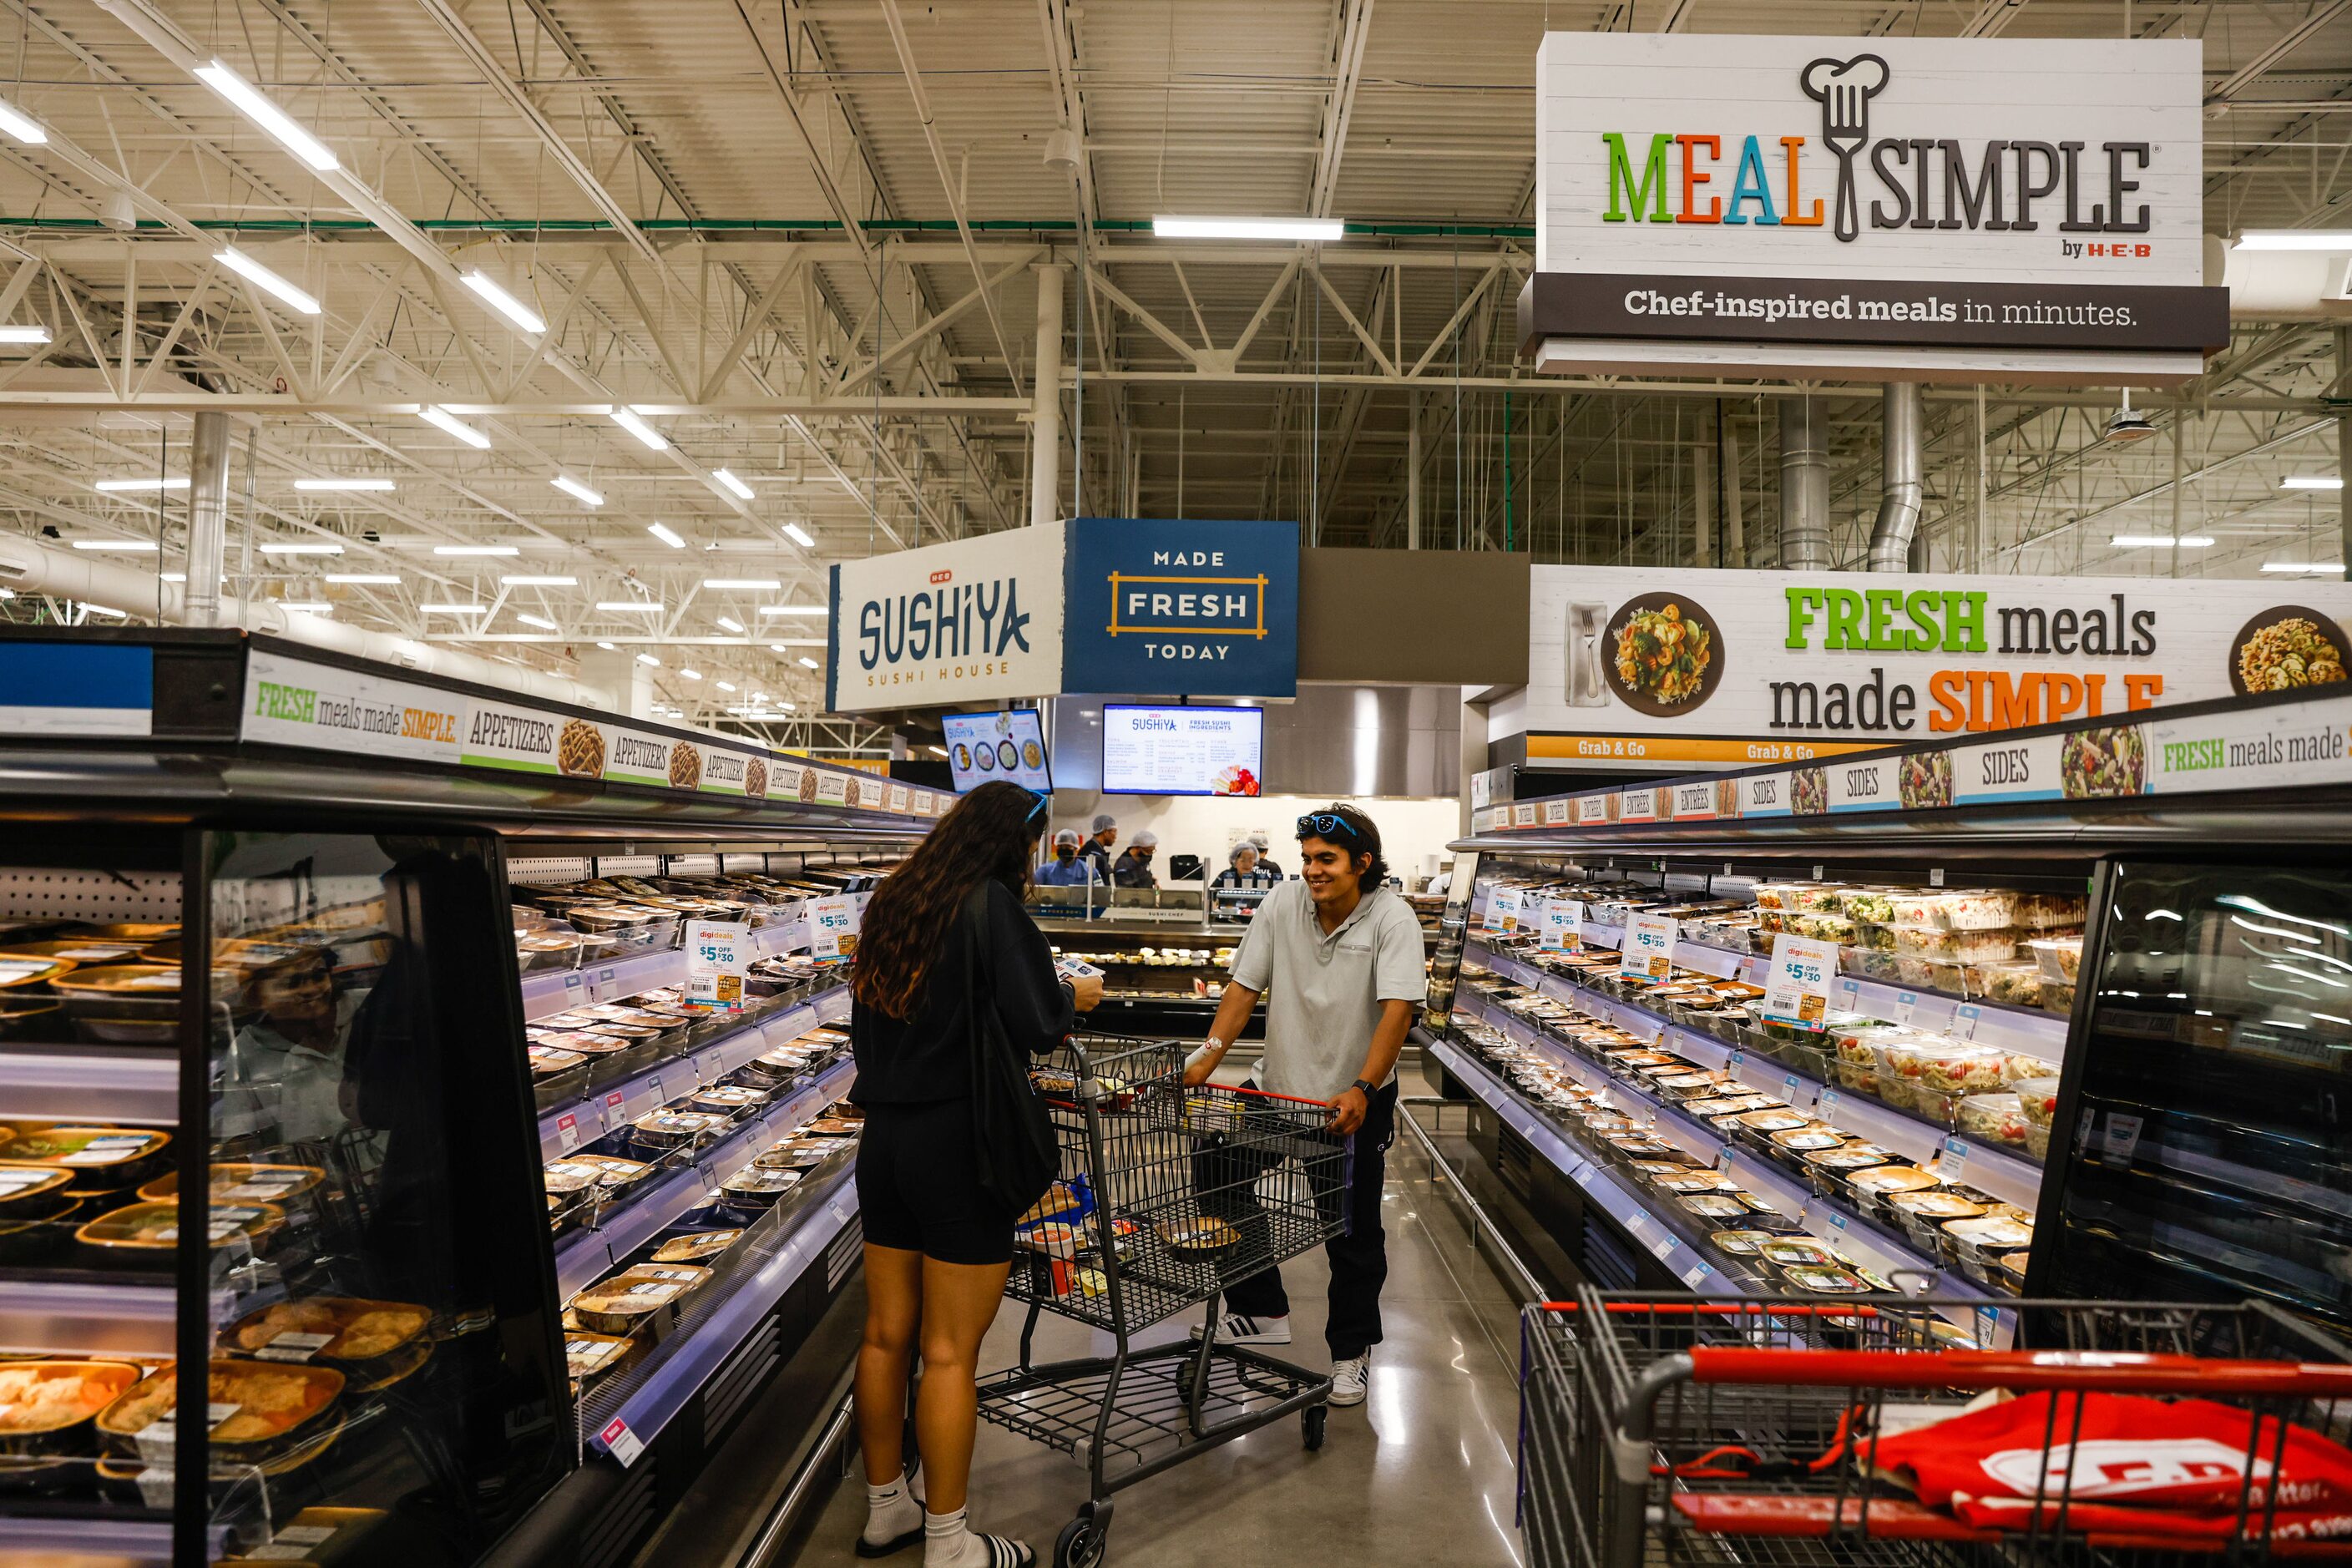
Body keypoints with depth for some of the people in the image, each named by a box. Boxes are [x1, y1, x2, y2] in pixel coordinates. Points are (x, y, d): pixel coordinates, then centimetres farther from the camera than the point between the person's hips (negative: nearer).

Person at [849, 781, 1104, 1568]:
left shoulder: (892, 901, 7)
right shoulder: (992, 906, -15)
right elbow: (1036, 1023, -20)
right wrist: (1075, 995, 0)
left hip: (884, 1140, 7)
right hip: (957, 1147, -7)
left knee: (886, 1333, 16)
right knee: (949, 1351, 2)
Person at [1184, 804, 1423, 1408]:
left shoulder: (1391, 918, -16)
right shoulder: (1283, 904, -6)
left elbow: (1398, 1010, -25)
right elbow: (1244, 987, -2)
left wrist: (1360, 1091, -36)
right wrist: (1208, 1057, -14)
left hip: (1355, 1099, -3)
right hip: (1279, 1086, 4)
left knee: (1354, 1234, 6)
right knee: (1215, 1175, -4)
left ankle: (1351, 1350, 29)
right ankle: (1261, 1311, 14)